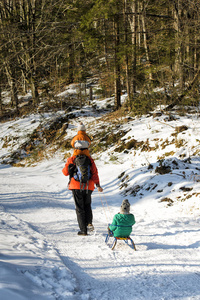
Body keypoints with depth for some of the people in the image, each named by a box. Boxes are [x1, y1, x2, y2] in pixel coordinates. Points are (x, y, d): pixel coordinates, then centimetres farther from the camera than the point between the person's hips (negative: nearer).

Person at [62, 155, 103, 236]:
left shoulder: (72, 159, -1)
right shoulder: (90, 159, 3)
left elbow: (65, 172, 1)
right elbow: (94, 172, -4)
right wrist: (97, 185, -4)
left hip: (76, 187, -2)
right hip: (88, 187, 2)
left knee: (79, 208, 4)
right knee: (87, 205, 22)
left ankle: (83, 229, -1)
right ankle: (89, 222, 1)